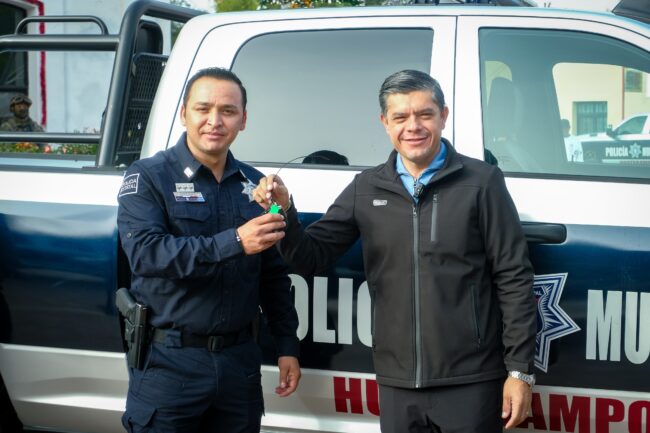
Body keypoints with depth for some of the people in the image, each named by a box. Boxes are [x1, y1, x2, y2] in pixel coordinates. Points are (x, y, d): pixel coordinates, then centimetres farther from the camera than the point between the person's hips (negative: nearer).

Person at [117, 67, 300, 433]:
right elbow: (144, 253, -21)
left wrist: (288, 346, 9)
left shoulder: (254, 184, 10)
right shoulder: (149, 177, -4)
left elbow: (274, 275, 15)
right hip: (169, 361, -4)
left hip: (239, 359, 4)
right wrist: (234, 243, -27)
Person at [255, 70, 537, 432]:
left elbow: (514, 279, -3)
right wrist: (285, 211, -10)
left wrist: (520, 370, -6)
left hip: (470, 383, -3)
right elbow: (312, 258, 9)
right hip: (397, 385, 3)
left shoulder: (481, 182, -2)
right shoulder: (366, 189, 8)